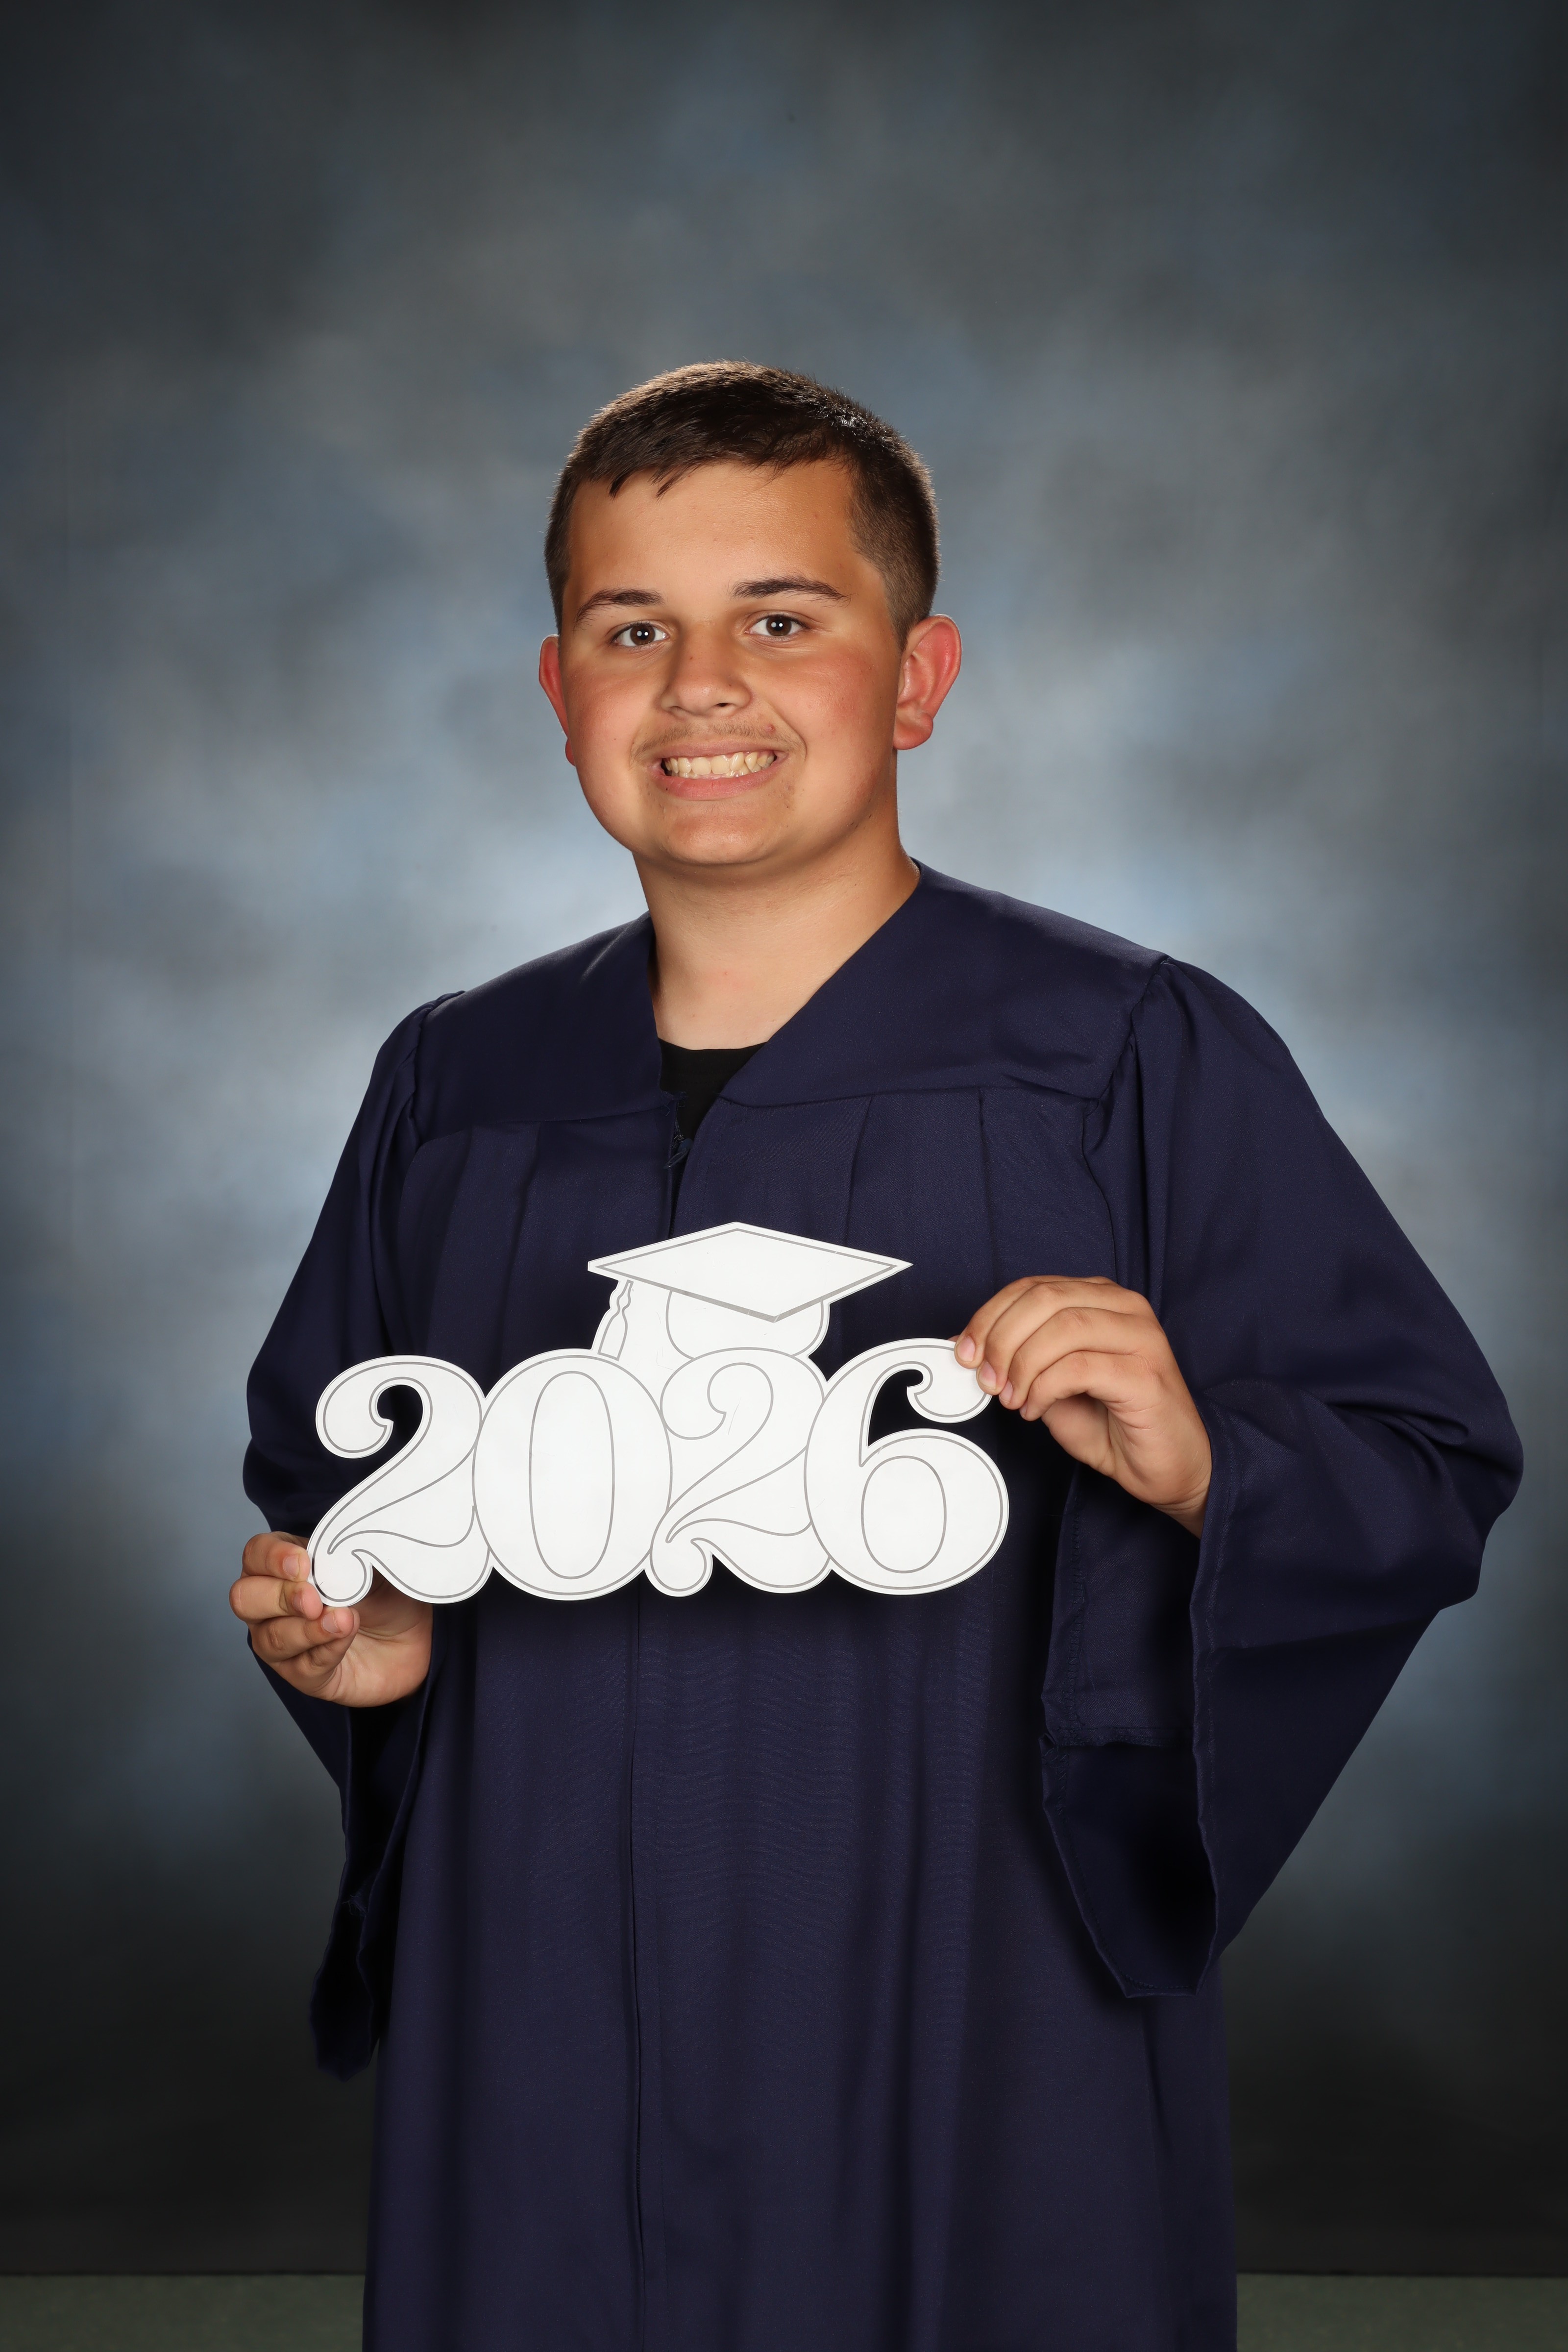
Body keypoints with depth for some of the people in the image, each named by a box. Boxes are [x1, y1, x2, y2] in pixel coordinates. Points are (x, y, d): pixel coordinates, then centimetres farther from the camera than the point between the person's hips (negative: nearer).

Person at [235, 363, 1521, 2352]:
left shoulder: (1140, 1066, -7)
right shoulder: (453, 1090, 5)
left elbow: (1440, 1476, -6)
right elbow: (319, 1478, 18)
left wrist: (1198, 1464, -25)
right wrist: (349, 1634, -2)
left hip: (978, 2087, -3)